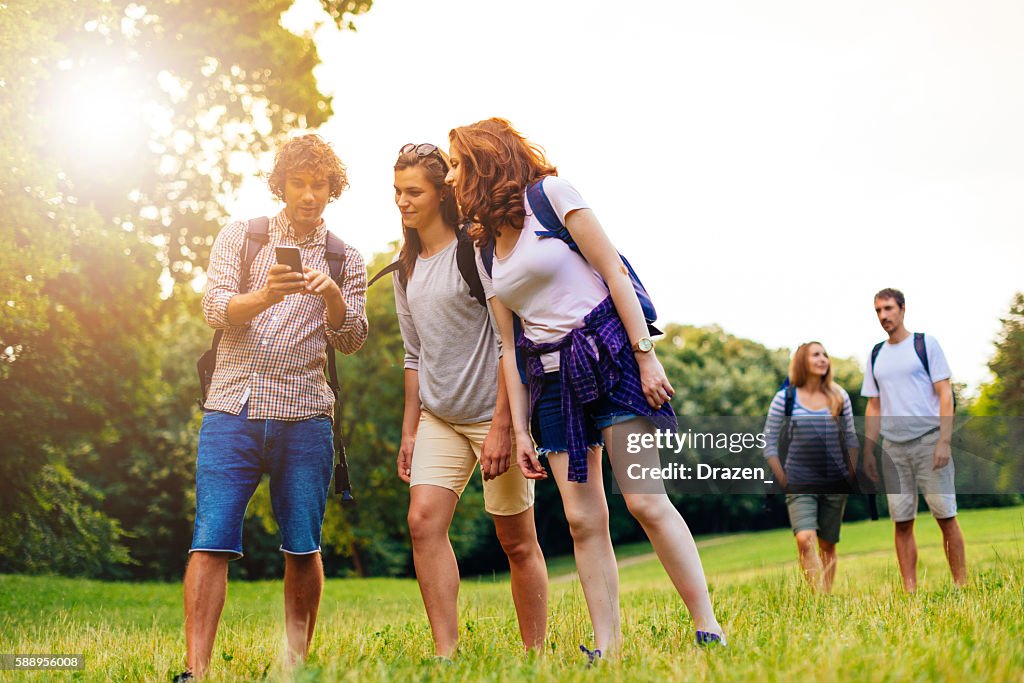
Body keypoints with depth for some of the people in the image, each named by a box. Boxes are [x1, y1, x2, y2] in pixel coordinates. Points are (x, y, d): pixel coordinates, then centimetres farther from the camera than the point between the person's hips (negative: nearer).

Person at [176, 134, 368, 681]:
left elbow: (351, 339, 2)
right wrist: (265, 295, -23)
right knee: (210, 544, -8)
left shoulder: (345, 260, 12)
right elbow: (215, 309, -2)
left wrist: (331, 293, -19)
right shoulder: (240, 237, 11)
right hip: (232, 410, -1)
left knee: (302, 549, 2)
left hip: (304, 417, 1)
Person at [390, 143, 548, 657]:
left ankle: (536, 656, 12)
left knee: (517, 542, 0)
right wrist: (409, 429, 13)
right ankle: (446, 653, -8)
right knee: (423, 522, -11)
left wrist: (501, 424, -17)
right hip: (439, 418, 6)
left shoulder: (474, 251, -9)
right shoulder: (406, 269, 12)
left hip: (494, 412, -6)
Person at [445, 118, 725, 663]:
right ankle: (606, 646, 2)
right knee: (583, 519, -2)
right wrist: (520, 429, 9)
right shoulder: (485, 251, 16)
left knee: (645, 500, -13)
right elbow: (509, 346, 15)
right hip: (551, 375, 6)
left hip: (607, 350, -6)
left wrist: (646, 354, -14)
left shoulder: (549, 193, -1)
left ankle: (709, 630, -7)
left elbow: (614, 271, -7)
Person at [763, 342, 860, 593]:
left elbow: (851, 439, 13)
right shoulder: (785, 398, -1)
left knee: (828, 545, 8)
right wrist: (784, 481, -2)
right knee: (805, 540, -20)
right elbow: (769, 442, 2)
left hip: (835, 484, 3)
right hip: (800, 483, -3)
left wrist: (851, 476, 7)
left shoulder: (839, 396, 6)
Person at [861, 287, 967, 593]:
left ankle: (961, 586, 1)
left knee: (946, 516, -5)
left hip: (928, 440, -4)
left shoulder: (926, 344, 1)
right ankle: (909, 590, 6)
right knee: (902, 521, 3)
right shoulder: (876, 355, 14)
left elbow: (944, 394, -4)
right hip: (893, 447, 4)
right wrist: (869, 452, 10)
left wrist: (944, 441, -13)